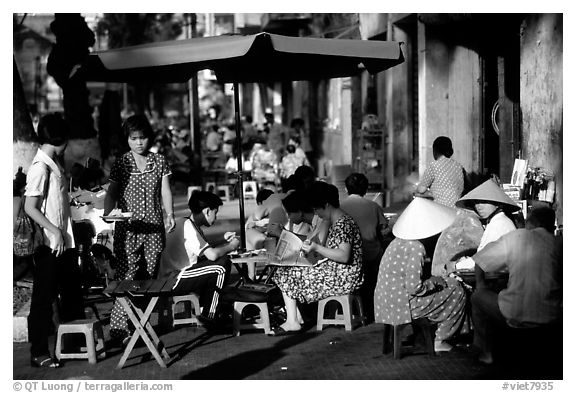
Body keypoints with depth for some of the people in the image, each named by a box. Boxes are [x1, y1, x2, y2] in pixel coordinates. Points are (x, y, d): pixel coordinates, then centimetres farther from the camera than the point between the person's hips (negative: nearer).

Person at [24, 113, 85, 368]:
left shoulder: (56, 162, 9)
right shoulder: (40, 167, -18)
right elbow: (30, 207, -20)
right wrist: (54, 231, -23)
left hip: (65, 241, 9)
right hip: (49, 245, -9)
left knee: (72, 293, 18)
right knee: (44, 298, 0)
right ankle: (38, 353, 8)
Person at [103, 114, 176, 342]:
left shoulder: (159, 162, 9)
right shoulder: (121, 164, 1)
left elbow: (165, 191, 10)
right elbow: (112, 194, 0)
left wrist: (170, 214, -2)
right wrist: (106, 215, -16)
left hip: (154, 228, 3)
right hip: (128, 229, -3)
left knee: (150, 277, 5)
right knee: (126, 277, -9)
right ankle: (118, 329, -8)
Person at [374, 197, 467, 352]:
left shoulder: (399, 241, 9)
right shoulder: (415, 247, -20)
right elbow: (414, 287, -23)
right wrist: (435, 281, -7)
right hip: (401, 306, -9)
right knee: (456, 290, 2)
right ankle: (439, 341, 10)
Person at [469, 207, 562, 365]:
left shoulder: (514, 237, -2)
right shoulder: (557, 244, 5)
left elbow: (480, 262, 7)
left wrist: (479, 284, 29)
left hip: (516, 316, -4)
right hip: (551, 317, 4)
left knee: (478, 297, 21)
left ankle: (486, 352, 24)